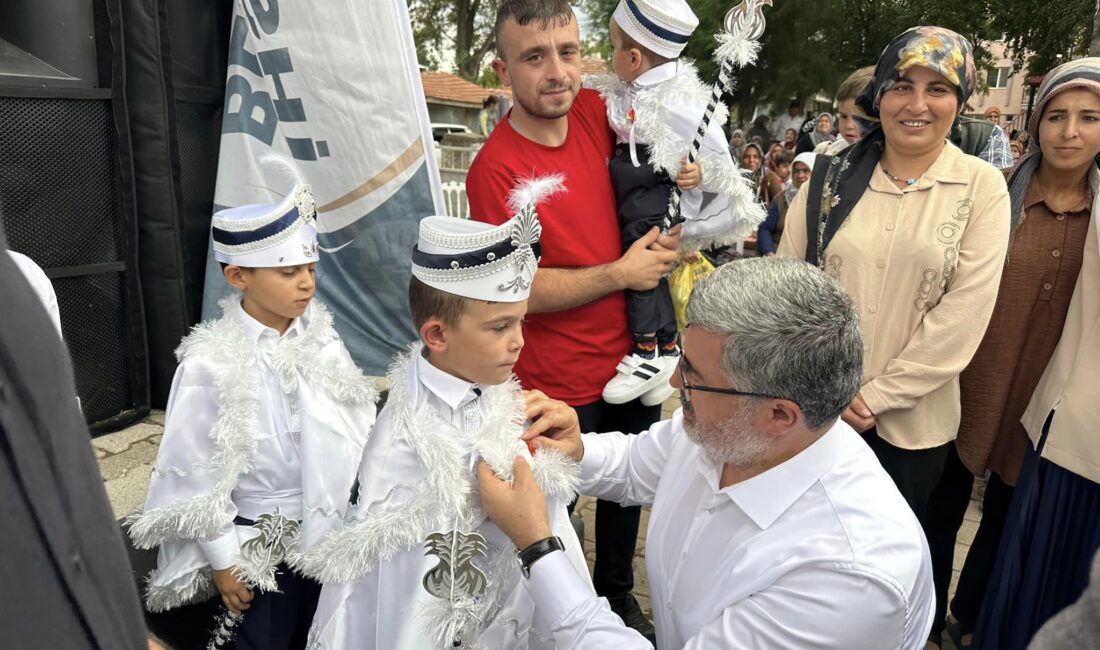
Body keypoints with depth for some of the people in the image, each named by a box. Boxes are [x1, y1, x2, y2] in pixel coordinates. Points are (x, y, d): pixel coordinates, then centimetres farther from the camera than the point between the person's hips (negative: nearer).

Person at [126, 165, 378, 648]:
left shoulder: (322, 340, -7)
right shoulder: (211, 364, -19)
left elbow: (355, 431, 1)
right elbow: (196, 473, -12)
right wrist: (222, 560, -7)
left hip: (331, 529, 4)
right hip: (260, 543, -4)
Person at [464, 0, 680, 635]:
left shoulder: (593, 114, -6)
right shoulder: (497, 167, -22)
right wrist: (622, 273, -18)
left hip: (631, 361, 7)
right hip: (557, 388, -6)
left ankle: (618, 595, 53)